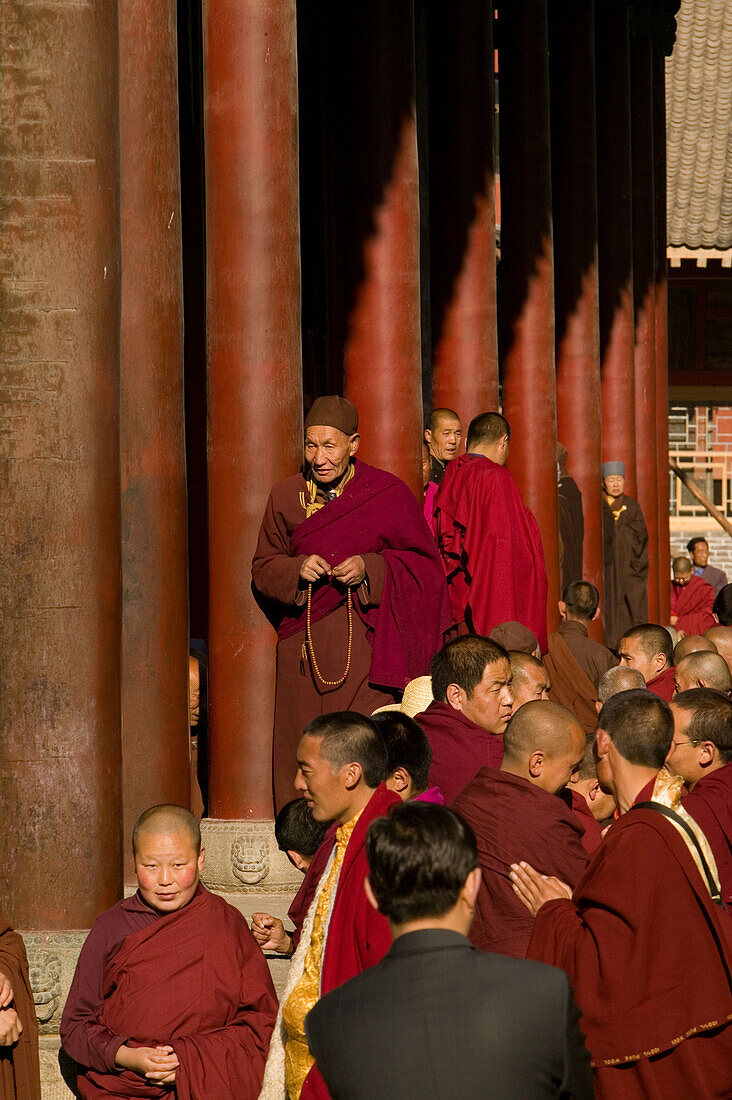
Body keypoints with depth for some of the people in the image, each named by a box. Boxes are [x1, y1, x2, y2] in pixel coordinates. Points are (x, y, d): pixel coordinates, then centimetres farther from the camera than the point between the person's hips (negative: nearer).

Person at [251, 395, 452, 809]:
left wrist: (369, 569, -13)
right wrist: (297, 570, -9)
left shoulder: (388, 493, -1)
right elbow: (263, 569, 13)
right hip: (304, 646, 3)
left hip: (366, 643, -3)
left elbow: (425, 564, 3)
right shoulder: (287, 496, 7)